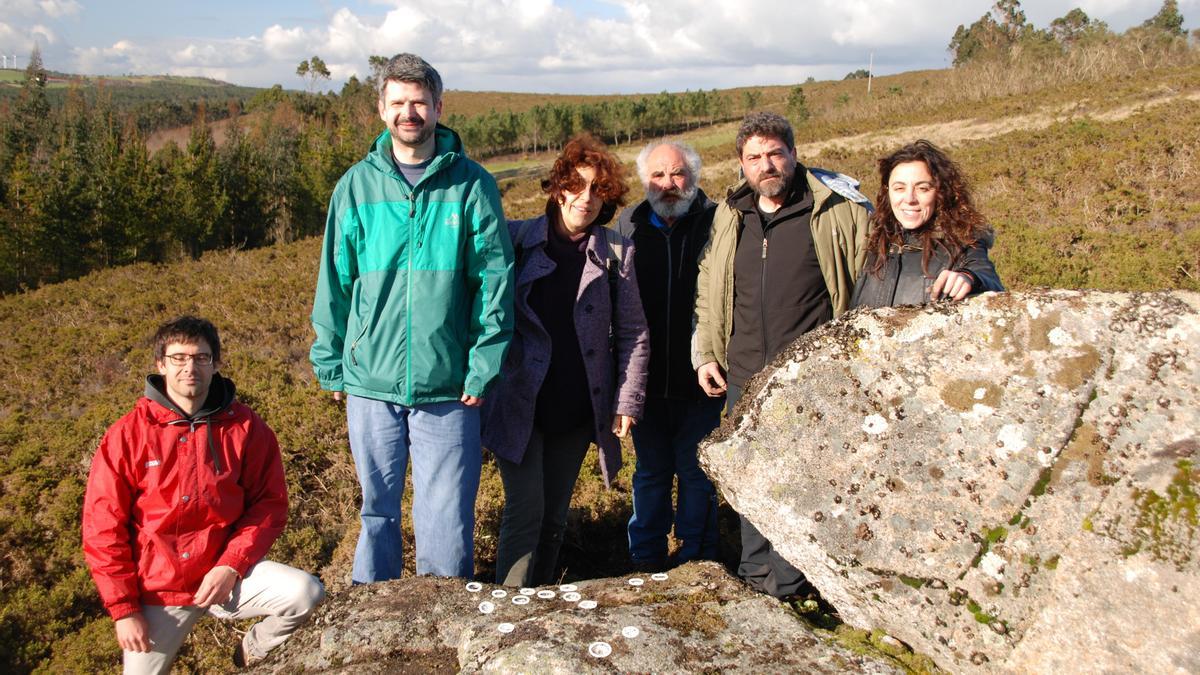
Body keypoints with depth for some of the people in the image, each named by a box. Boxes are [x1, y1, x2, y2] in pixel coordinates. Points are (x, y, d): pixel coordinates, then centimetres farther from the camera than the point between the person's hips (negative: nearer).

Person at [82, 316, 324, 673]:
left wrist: (231, 566, -15)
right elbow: (102, 529, -5)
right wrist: (123, 610, -8)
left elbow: (269, 503, -2)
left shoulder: (245, 427, -4)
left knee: (305, 592, -22)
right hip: (156, 587, 0)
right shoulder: (127, 434, -7)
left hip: (225, 572, 0)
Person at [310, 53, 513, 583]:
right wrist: (330, 365, 8)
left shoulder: (471, 185, -2)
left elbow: (494, 280, -3)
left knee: (447, 514, 5)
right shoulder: (357, 186, 4)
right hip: (370, 381, 2)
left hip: (447, 387, -2)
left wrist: (483, 368, -7)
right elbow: (334, 282, 9)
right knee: (377, 507, 16)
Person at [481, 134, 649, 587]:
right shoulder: (515, 240, -4)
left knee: (554, 515, 13)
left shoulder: (616, 253, 0)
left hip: (578, 412, 2)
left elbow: (632, 333, 4)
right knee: (526, 511, -7)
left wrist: (628, 403, -1)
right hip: (518, 405, -2)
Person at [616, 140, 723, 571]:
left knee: (696, 470, 9)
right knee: (651, 470, 15)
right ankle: (646, 560, 27)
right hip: (646, 377, 3)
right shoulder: (630, 224, 4)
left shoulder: (716, 222, -5)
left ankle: (696, 560, 24)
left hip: (700, 377, -3)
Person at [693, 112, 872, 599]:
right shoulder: (728, 216, 11)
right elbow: (707, 291, 20)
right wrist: (705, 354, 12)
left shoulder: (838, 209, -4)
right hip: (743, 377, 5)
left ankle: (786, 587, 17)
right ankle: (753, 578, 31)